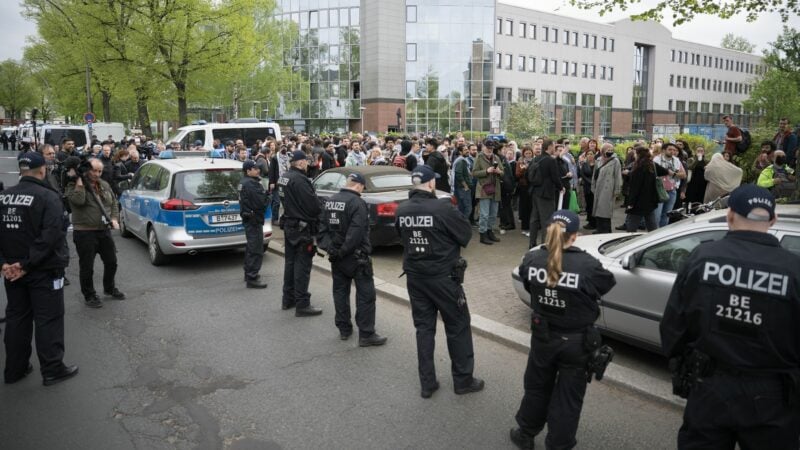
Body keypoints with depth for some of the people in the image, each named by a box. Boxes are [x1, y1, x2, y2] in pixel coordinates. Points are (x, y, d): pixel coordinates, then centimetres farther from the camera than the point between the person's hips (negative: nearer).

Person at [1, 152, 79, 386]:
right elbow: (50, 235, -23)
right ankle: (52, 369, 8)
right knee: (48, 319, 2)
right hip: (44, 269, -6)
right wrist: (28, 264, -18)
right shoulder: (48, 197, -14)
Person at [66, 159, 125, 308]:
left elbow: (114, 203, 18)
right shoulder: (74, 185, -7)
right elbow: (78, 200, -26)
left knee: (111, 262, 16)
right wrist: (79, 180, -19)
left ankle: (109, 288, 37)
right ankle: (89, 296, 19)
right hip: (85, 233, -6)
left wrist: (114, 219, 3)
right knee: (87, 267, 3)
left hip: (105, 231, 6)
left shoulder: (105, 185, 11)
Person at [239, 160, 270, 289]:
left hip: (248, 219, 11)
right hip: (254, 219, -11)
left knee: (251, 247, 22)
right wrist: (267, 197, -4)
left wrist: (265, 195, 1)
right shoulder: (251, 184, -20)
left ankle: (249, 273, 34)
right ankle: (252, 278, -4)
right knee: (256, 250, -7)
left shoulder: (244, 182, 14)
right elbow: (262, 202, -25)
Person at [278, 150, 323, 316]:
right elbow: (312, 204, -22)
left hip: (289, 224, 10)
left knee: (290, 262, 17)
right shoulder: (299, 179, -22)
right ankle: (302, 305, -1)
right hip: (302, 227, -10)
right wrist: (319, 215, -4)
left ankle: (288, 299, 27)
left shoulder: (284, 177, 8)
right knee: (302, 265, -5)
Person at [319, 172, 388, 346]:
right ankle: (366, 334, 2)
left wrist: (329, 247, 3)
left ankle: (344, 329, 25)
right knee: (366, 295, 0)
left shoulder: (331, 201, 8)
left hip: (336, 256, 8)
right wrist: (344, 251, -15)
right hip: (355, 257, -8)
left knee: (340, 292, 16)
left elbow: (323, 228, 10)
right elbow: (357, 233, -24)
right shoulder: (357, 203, -17)